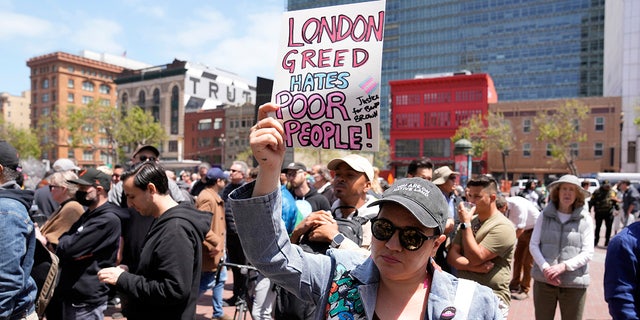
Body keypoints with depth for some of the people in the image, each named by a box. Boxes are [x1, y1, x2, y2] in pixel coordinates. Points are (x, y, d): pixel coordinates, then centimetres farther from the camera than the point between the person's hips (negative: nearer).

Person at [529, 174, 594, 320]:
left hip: (574, 283, -1)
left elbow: (588, 253, -4)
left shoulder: (585, 219, -1)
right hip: (544, 280, 1)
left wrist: (564, 266, -17)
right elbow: (533, 245, 1)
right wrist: (545, 268, -14)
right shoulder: (545, 215, 3)